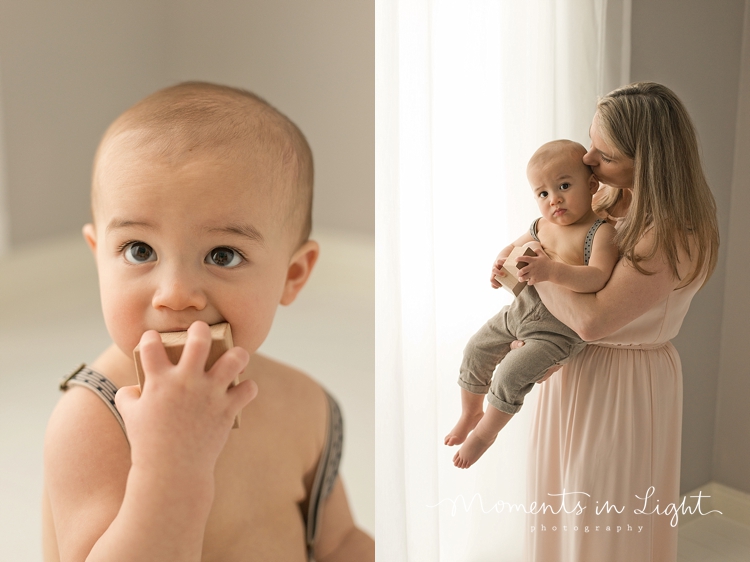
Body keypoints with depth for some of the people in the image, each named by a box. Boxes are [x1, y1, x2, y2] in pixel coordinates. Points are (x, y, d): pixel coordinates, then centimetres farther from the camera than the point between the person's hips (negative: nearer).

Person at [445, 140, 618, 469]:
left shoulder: (600, 232, -17)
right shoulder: (541, 226, 6)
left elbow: (597, 278, -32)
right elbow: (512, 248, 24)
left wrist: (551, 271, -43)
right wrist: (504, 260, 0)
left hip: (559, 329, -8)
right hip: (521, 310, 8)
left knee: (511, 374, -16)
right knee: (476, 349, 12)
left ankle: (485, 432, 11)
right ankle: (470, 413, 37)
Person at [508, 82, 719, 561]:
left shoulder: (674, 235, -27)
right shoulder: (612, 195, -3)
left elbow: (592, 319, -29)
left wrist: (535, 268, -17)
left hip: (624, 384, -8)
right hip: (577, 367, 8)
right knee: (566, 509, 22)